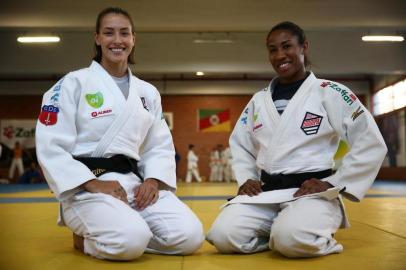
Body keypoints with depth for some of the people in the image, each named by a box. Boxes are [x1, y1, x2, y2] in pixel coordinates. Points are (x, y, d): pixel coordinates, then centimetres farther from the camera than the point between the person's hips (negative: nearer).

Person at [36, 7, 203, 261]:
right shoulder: (73, 83, -1)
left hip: (135, 183, 6)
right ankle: (87, 236, 3)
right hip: (86, 186, -5)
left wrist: (153, 181, -6)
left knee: (190, 236, -15)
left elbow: (161, 146, 15)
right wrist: (93, 184, -17)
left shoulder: (148, 92, 14)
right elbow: (51, 147, -7)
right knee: (131, 240, -34)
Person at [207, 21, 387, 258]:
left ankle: (321, 240, -2)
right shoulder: (258, 100, 13)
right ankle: (279, 234, 4)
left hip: (311, 191, -4)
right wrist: (245, 180, 4)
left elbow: (371, 144, -3)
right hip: (265, 192, 5)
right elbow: (239, 144, 22)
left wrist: (332, 183, -9)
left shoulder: (330, 92, -1)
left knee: (293, 239, -36)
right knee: (224, 236, -20)